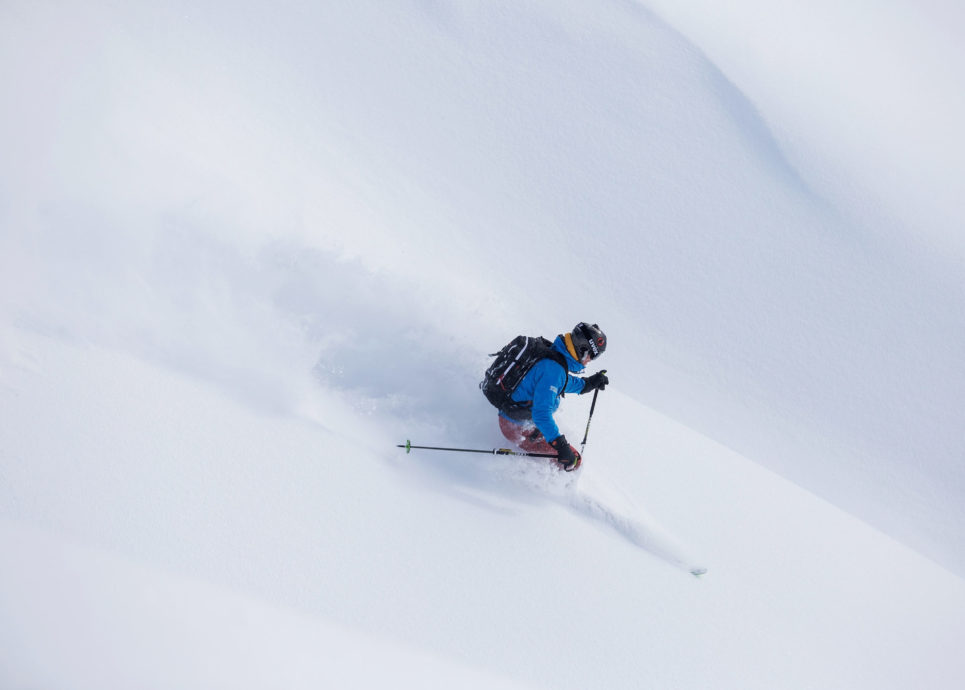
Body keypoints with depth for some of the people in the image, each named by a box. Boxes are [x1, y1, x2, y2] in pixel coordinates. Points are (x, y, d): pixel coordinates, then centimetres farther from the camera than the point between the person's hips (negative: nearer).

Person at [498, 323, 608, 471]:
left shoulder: (551, 353, 2)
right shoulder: (554, 369, -28)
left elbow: (564, 384, 22)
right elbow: (541, 413, -34)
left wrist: (589, 383, 12)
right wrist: (561, 445, -36)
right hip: (518, 429, -10)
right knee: (573, 460, -7)